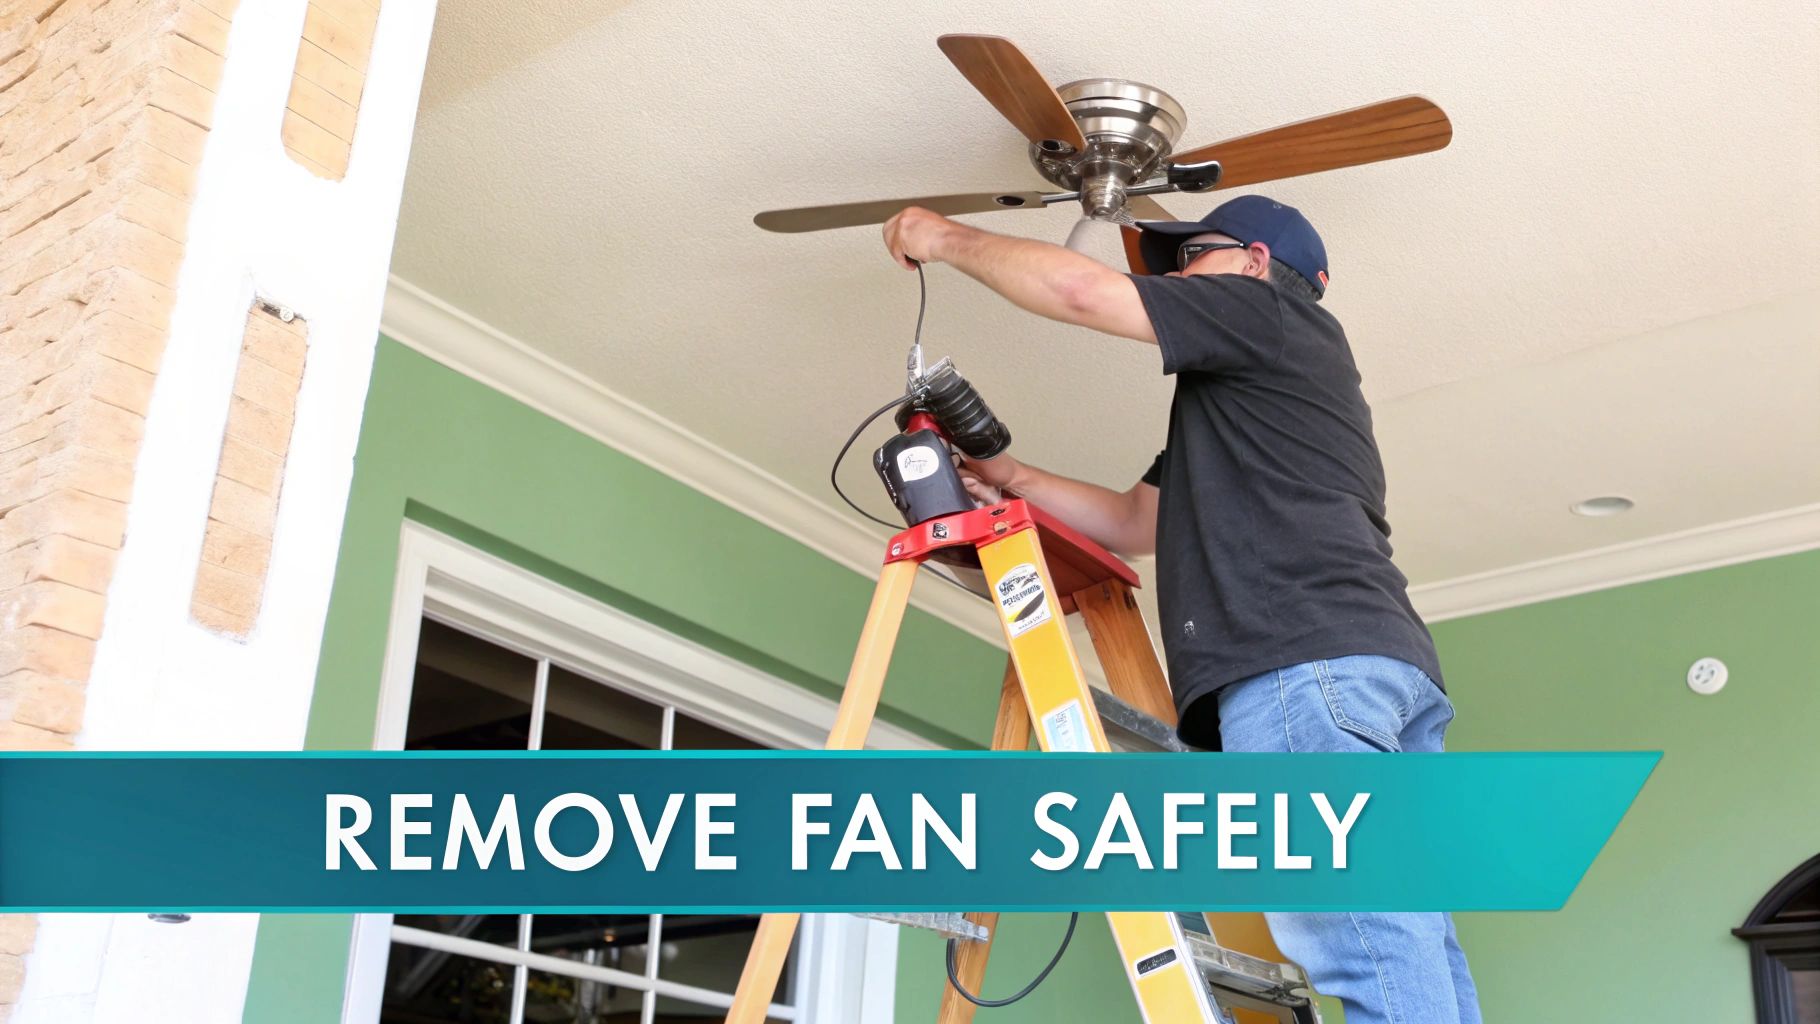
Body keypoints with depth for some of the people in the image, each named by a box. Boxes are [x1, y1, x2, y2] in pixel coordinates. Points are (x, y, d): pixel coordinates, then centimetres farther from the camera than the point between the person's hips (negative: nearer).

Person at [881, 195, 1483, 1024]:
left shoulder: (1276, 312, 11)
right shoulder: (1237, 400, 37)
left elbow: (1082, 290, 2)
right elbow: (1134, 523, 34)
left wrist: (949, 238, 15)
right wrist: (1008, 479, 25)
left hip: (1307, 661, -10)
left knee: (1370, 942, -19)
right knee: (1406, 945, 0)